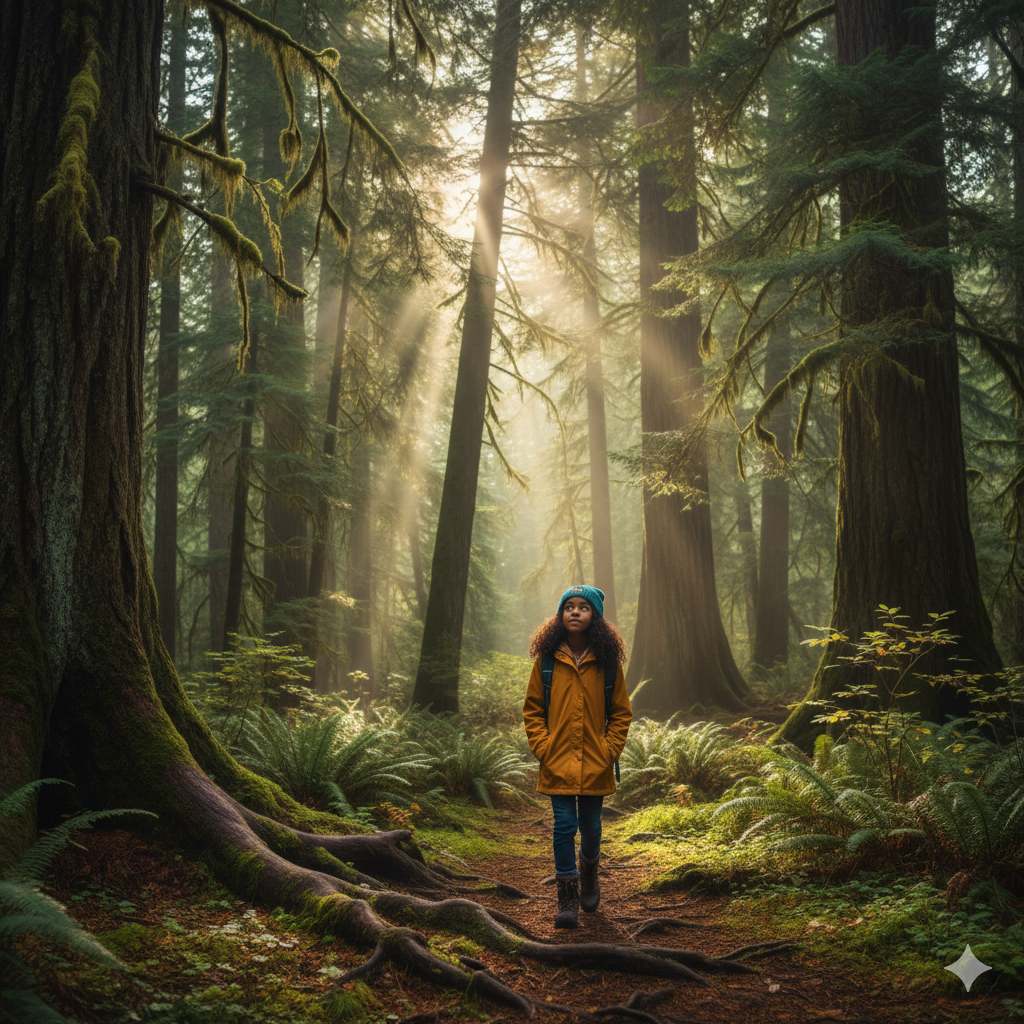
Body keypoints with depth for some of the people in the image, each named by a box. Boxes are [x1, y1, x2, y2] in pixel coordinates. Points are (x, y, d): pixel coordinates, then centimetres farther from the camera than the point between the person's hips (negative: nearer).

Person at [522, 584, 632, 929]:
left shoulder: (607, 661, -1)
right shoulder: (546, 661, -1)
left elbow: (621, 713, 6)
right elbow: (532, 710, 6)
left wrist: (609, 750, -3)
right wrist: (542, 748, -4)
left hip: (595, 764, 1)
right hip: (558, 762, -1)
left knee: (591, 826, 11)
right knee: (564, 827, -3)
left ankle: (588, 873, 41)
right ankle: (568, 899, 6)